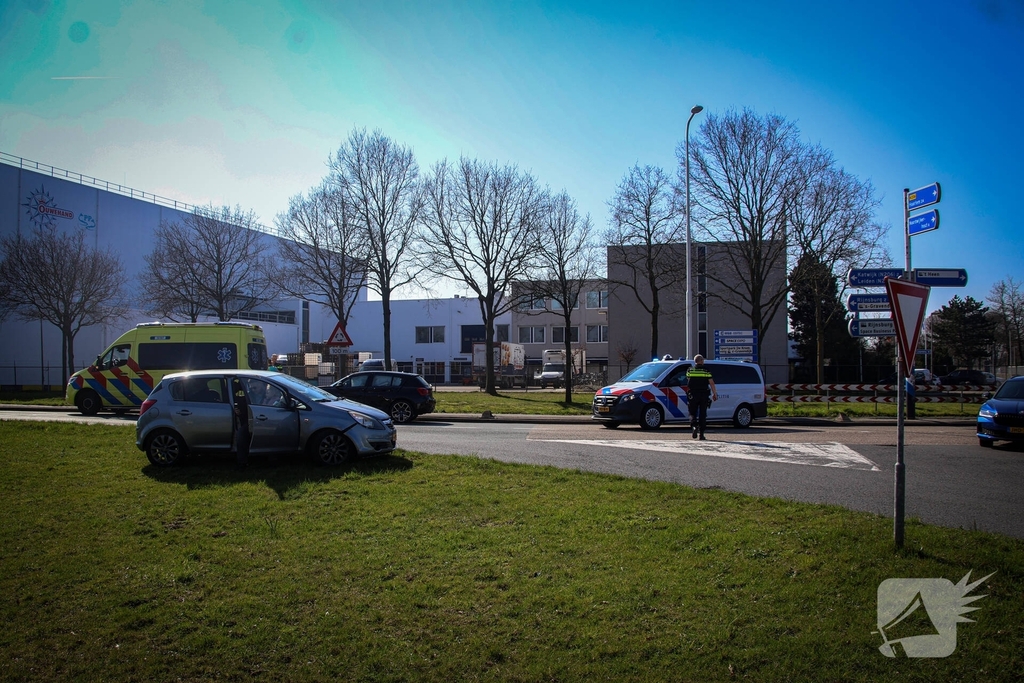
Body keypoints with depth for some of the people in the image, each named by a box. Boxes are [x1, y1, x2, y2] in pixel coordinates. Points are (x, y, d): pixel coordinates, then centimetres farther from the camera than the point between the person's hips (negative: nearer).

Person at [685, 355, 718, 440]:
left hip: (693, 395, 1)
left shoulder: (690, 371, 4)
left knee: (693, 413, 11)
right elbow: (711, 383, -4)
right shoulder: (706, 371, -2)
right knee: (702, 415, 6)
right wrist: (715, 394, 2)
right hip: (704, 395, -1)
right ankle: (701, 434, 5)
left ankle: (694, 426, -16)